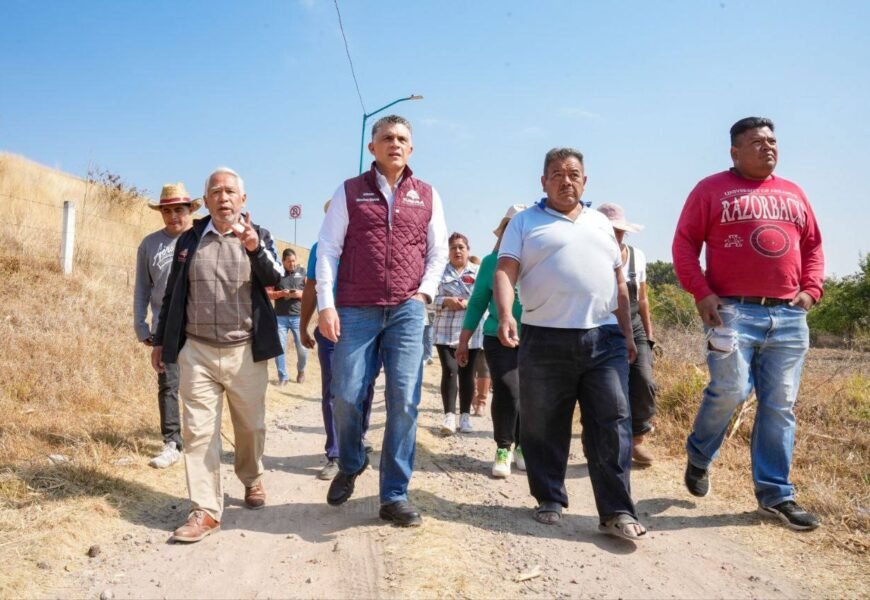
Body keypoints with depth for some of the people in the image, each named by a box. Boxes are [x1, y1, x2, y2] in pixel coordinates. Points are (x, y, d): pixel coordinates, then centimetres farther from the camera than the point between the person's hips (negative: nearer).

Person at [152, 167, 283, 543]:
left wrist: (255, 248, -32)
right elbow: (173, 293, 13)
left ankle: (252, 480, 38)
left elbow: (275, 279, -14)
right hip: (196, 351, 1)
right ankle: (205, 511, 4)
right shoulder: (189, 240, 7)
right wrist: (160, 340, 13)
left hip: (245, 352, -1)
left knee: (250, 426, 12)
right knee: (198, 431, -2)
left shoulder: (258, 236, 2)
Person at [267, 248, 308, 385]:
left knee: (302, 348, 1)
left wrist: (301, 294, -14)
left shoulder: (303, 272, 5)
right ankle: (283, 377, 11)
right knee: (279, 348, -1)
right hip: (280, 317, 1)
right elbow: (268, 293, 4)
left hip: (298, 316, 0)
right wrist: (280, 293, -13)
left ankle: (301, 370, 28)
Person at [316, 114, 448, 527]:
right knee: (346, 396, -1)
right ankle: (349, 466, 29)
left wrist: (425, 292, 1)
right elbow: (327, 250, 3)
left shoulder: (427, 196, 12)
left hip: (407, 311, 1)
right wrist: (326, 304, -6)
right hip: (356, 310, -1)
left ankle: (395, 496, 7)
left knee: (404, 402, -4)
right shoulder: (350, 191, 7)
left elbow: (438, 252, 16)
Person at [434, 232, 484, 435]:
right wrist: (446, 301, -15)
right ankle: (449, 415, -6)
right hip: (445, 331, -1)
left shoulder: (478, 272, 10)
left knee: (466, 373, 5)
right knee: (449, 371, -9)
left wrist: (468, 303, -15)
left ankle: (465, 416, 14)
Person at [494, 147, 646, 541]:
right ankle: (550, 500, 23)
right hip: (546, 340, -2)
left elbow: (619, 282, 21)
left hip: (605, 339, 3)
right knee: (544, 428, 6)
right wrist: (505, 315, -23)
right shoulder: (525, 222, 7)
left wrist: (627, 333, 16)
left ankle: (617, 512, 3)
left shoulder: (601, 223, 19)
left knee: (612, 425, -3)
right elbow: (505, 272, -6)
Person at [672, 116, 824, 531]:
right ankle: (699, 456, 16)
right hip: (733, 311, -5)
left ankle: (775, 496, 14)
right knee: (730, 392, -14)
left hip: (789, 316, 5)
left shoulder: (793, 194, 18)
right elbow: (684, 244, -1)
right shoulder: (712, 189, 4)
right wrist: (701, 293, -11)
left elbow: (813, 245, 22)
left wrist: (811, 289, 6)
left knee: (780, 407, 4)